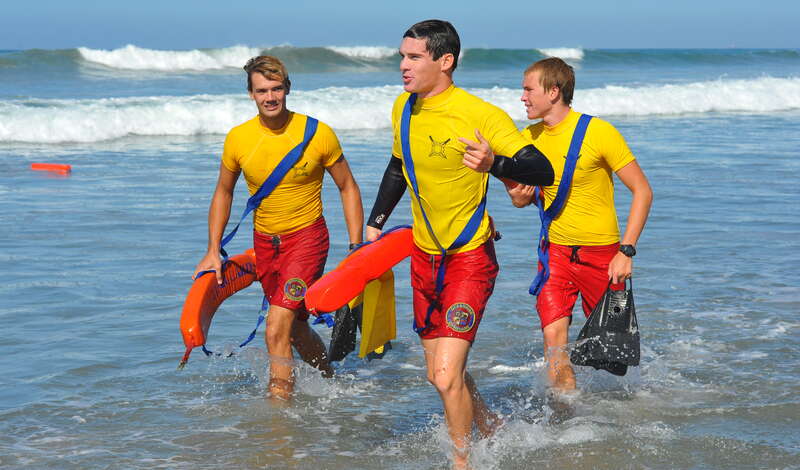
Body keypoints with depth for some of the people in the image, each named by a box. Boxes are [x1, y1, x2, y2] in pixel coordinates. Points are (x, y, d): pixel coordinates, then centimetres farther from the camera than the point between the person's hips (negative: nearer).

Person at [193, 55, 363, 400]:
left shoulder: (317, 133, -13)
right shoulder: (238, 138, -5)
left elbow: (347, 188, -2)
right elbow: (223, 193, 11)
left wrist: (356, 247, -7)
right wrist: (213, 251, 6)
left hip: (307, 236, -4)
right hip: (264, 240, 4)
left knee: (277, 329, -18)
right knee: (295, 327, 18)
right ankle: (330, 380, 42)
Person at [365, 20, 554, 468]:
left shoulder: (481, 114, -20)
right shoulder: (403, 109, 2)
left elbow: (544, 171, -23)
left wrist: (494, 164, -41)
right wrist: (374, 224, 19)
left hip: (470, 259, -7)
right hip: (425, 256, 7)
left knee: (447, 375, -16)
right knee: (439, 373, 14)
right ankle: (493, 431, 39)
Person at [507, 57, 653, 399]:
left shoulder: (599, 133, -13)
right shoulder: (529, 138, 3)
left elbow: (642, 191, -10)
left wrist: (626, 251, -17)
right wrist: (521, 197, -7)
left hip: (602, 253, -3)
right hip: (555, 252, 4)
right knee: (553, 337, -12)